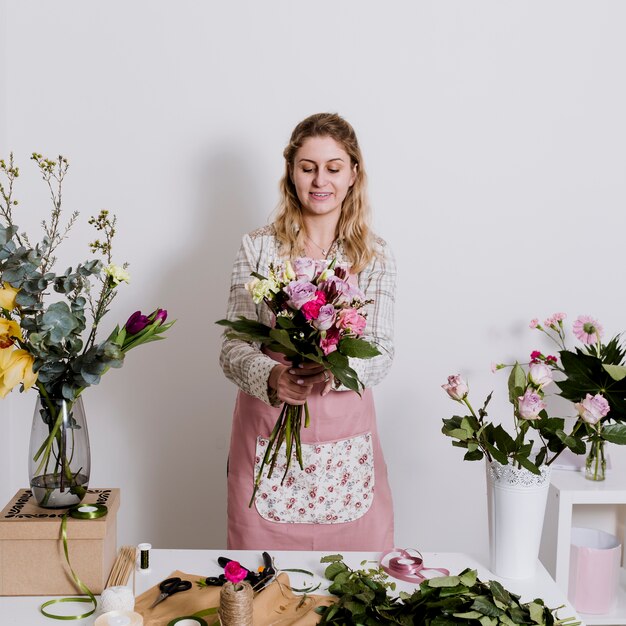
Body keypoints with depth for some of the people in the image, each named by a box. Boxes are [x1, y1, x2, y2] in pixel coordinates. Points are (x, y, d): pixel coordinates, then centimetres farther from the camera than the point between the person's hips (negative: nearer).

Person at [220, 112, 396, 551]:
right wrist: (270, 376, -25)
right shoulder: (258, 248, 1)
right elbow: (233, 348, -3)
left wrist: (336, 370, -26)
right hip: (267, 435, 0)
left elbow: (381, 354, -5)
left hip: (345, 439, 1)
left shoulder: (376, 257, 4)